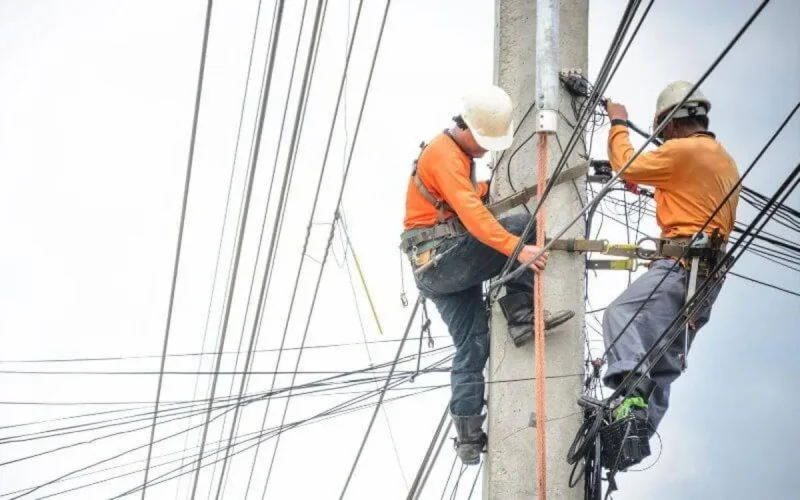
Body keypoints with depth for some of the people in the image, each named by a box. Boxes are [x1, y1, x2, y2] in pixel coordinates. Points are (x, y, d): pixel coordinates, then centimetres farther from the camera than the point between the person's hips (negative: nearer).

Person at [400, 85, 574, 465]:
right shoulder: (444, 154, -15)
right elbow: (472, 213, -30)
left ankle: (469, 438, 5)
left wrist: (489, 188, 12)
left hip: (441, 270, 10)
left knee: (472, 346, 6)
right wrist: (516, 248, -39)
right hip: (441, 258, -10)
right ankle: (522, 316, -17)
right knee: (524, 225, -18)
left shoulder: (459, 152, 18)